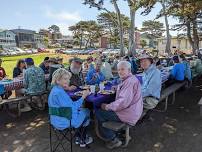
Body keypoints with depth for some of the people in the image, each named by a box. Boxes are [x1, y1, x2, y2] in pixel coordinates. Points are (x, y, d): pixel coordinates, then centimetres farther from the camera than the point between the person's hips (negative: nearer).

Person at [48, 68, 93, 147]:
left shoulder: (55, 89, 4)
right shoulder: (59, 92, -28)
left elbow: (68, 104, 10)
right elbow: (71, 108, -26)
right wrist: (83, 97, -22)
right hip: (63, 122, -9)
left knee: (82, 110, 22)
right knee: (86, 112, 7)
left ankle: (78, 138, 31)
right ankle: (82, 140, 25)